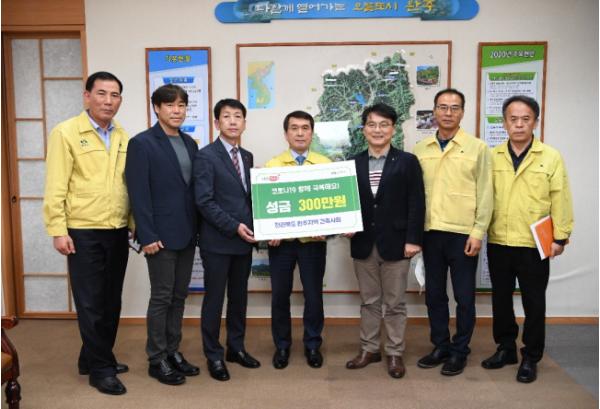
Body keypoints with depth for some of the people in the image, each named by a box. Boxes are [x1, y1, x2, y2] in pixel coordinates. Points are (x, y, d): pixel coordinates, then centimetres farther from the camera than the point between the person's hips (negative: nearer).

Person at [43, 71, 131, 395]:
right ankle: (100, 369, 16)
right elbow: (55, 187, -9)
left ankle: (92, 358, 31)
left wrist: (136, 225, 9)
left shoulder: (123, 137, 8)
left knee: (111, 302, 14)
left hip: (118, 232, 6)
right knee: (91, 304, 3)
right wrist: (58, 229, -13)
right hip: (83, 233, -5)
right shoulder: (66, 132, -6)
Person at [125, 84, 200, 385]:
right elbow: (138, 193, -13)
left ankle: (173, 352, 26)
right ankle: (157, 360, 16)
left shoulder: (189, 143, 12)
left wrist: (197, 228, 8)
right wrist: (147, 236, -17)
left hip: (187, 233, 6)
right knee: (161, 298, 2)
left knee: (179, 297, 13)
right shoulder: (142, 143, -8)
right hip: (161, 234, -6)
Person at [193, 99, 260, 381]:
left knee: (239, 296, 14)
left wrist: (252, 226, 1)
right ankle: (214, 356, 16)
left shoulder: (247, 157, 13)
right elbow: (204, 201, -15)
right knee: (215, 298, 3)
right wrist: (234, 226, -18)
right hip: (217, 240, -6)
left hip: (243, 240, 6)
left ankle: (236, 347, 28)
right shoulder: (205, 156, -8)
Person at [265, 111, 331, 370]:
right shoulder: (272, 165, 3)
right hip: (281, 240, 0)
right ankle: (282, 345, 27)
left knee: (313, 294, 8)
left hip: (314, 240, 0)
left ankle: (312, 345, 27)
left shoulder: (326, 165, 3)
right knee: (280, 294, 9)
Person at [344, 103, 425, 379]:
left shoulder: (407, 162, -1)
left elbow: (416, 203, -5)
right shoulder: (354, 163, 7)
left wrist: (413, 239, -11)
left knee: (394, 303, 7)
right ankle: (369, 349, 26)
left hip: (395, 242, -3)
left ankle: (394, 353, 20)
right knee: (369, 301, 13)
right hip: (363, 243, 3)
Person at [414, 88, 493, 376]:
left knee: (464, 296, 6)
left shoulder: (477, 148, -2)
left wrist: (478, 232, -10)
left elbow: (485, 194, -4)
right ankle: (440, 346, 27)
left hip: (463, 234, -3)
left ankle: (459, 351, 21)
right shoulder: (420, 149, 6)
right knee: (434, 294, 12)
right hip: (430, 232, 3)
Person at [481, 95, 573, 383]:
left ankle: (530, 357, 22)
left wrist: (560, 237, -6)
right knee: (501, 298, 13)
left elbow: (560, 200, -3)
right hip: (497, 243, 3)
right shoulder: (492, 157, 3)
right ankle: (505, 348, 30)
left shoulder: (551, 157, -3)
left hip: (534, 245, -2)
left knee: (533, 303, 8)